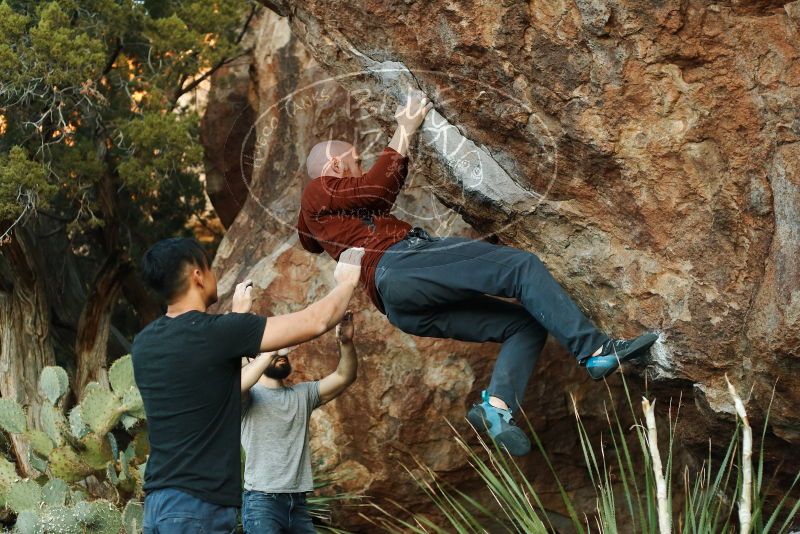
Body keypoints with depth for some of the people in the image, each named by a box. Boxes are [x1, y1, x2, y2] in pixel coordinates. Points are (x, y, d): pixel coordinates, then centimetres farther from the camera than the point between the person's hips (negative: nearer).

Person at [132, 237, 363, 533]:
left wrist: (237, 315, 36)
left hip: (160, 500, 8)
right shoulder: (215, 331, -13)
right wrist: (347, 280, 10)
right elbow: (315, 321, -8)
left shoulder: (144, 344, 9)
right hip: (197, 506, -8)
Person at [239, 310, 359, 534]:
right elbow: (235, 385, -23)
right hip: (261, 501, -6)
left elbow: (344, 377, 5)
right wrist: (273, 350, -28)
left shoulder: (303, 393, 17)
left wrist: (346, 342, -14)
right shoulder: (250, 395, 1)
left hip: (298, 503, 6)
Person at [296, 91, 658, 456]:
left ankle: (497, 407, -21)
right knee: (522, 266, -19)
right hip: (398, 265, -10)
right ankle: (595, 350, -29)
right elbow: (378, 188, -4)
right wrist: (405, 128, 9)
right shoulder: (318, 192, 11)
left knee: (525, 324, 2)